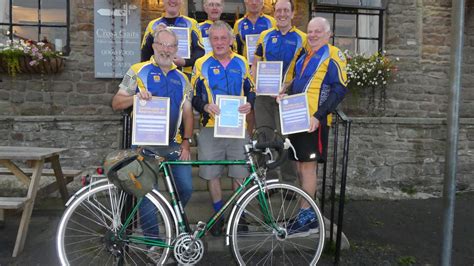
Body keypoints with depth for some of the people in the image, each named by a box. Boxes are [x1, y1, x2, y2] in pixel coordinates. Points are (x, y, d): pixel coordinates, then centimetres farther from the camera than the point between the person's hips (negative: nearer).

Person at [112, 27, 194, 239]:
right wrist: (136, 97, -19)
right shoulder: (138, 71, 3)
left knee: (186, 188, 1)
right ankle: (152, 238, 15)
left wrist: (186, 142, 1)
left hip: (174, 144, 3)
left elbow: (187, 112, 11)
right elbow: (116, 103, 1)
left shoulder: (181, 78, 13)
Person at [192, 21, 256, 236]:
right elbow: (194, 97, 4)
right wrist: (205, 107, -17)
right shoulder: (202, 64, 4)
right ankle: (219, 215, 25)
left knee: (240, 174, 5)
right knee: (212, 174, 5)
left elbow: (251, 91, 14)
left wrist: (249, 105, -8)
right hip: (211, 127, -1)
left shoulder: (241, 63, 10)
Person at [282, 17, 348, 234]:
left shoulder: (333, 55, -5)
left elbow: (340, 89, -12)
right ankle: (308, 210, 26)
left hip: (314, 120, -8)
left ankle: (307, 215, 7)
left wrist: (319, 116, -20)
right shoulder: (304, 55, 19)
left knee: (308, 165, -5)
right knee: (300, 165, 12)